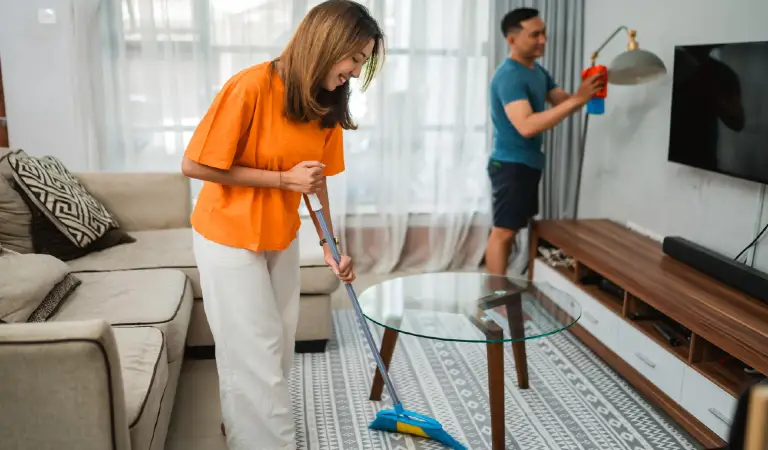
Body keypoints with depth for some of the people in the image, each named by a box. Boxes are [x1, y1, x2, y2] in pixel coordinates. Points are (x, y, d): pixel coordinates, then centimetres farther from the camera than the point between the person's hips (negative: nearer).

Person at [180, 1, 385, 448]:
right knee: (255, 355, 0)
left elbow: (316, 178, 6)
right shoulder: (251, 86, -24)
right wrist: (284, 179, -23)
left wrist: (330, 244, 1)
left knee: (279, 347, 15)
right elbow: (195, 165, -21)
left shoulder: (327, 103, -3)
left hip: (282, 238, 7)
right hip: (230, 238, -7)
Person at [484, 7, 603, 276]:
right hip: (510, 165, -10)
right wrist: (578, 98, -32)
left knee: (513, 229, 15)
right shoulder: (509, 76, -20)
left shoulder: (538, 71, 12)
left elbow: (563, 104, 13)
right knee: (503, 231, -6)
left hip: (529, 163, 10)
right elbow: (526, 126, -32)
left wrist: (585, 94, -9)